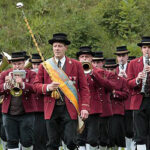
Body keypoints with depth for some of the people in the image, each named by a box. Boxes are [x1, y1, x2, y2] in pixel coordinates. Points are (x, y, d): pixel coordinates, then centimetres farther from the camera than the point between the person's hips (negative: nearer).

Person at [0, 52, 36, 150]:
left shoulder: (30, 74, 2)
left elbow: (34, 88, -14)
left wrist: (22, 84, -30)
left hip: (26, 113, -2)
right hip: (9, 114, 2)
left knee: (27, 141, -3)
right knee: (12, 141, 3)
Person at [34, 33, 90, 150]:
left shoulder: (76, 65, 7)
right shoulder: (45, 66, 11)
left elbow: (84, 88, 4)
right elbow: (36, 85, 9)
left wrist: (84, 107, -7)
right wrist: (47, 87, -12)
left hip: (70, 109, -1)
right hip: (52, 109, 1)